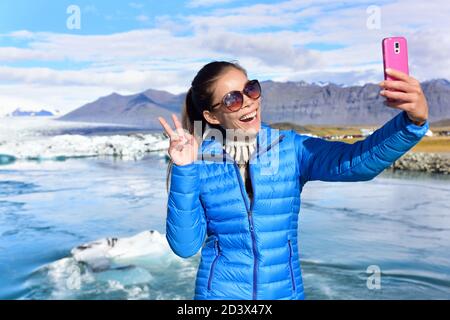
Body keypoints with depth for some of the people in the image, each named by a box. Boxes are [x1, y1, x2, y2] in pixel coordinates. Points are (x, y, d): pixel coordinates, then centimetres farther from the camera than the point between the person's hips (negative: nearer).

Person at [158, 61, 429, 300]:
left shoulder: (292, 148, -8)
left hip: (286, 291, 1)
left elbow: (359, 161, -22)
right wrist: (184, 171, -20)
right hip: (220, 291, -1)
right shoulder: (200, 162, -9)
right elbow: (185, 245, -11)